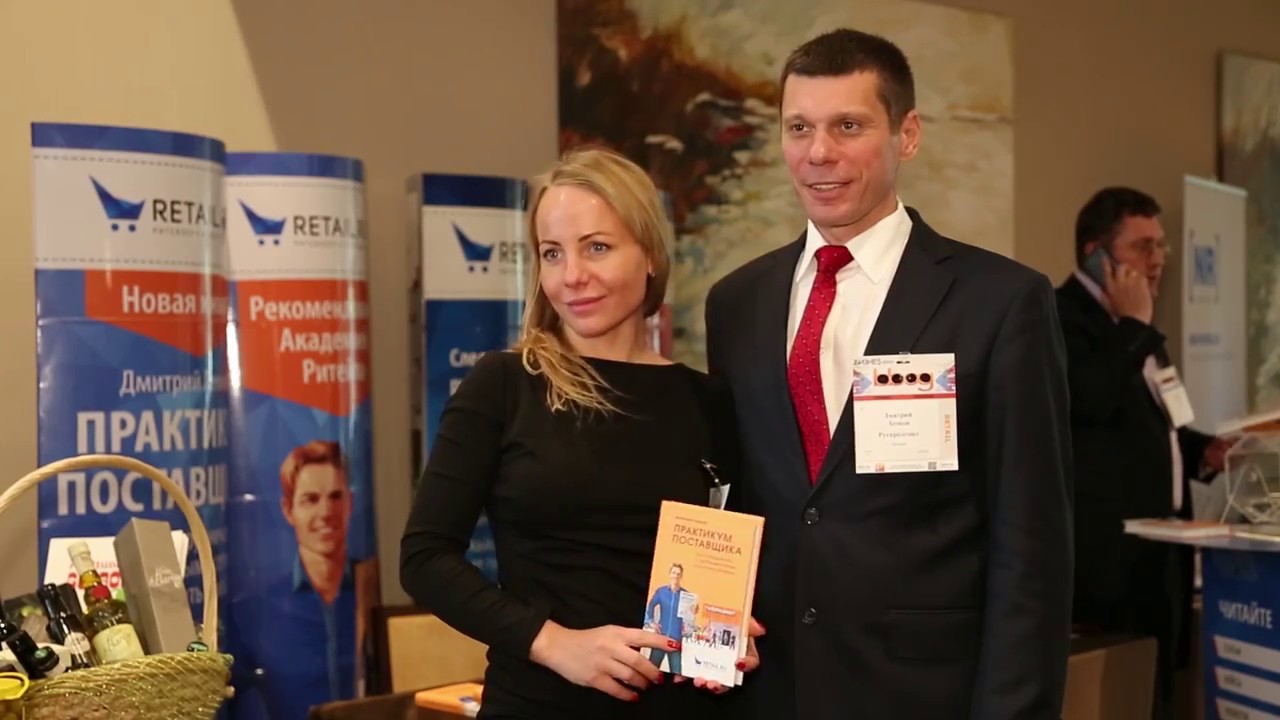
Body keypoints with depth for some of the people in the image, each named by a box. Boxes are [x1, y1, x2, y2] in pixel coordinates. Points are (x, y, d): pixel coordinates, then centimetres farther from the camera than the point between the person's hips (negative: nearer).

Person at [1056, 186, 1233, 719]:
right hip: (1108, 555, -10)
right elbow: (1093, 399, -28)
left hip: (1159, 550, 10)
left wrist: (1200, 450, 11)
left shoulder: (1131, 329, 19)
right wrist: (1134, 324, -15)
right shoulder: (1058, 316, -11)